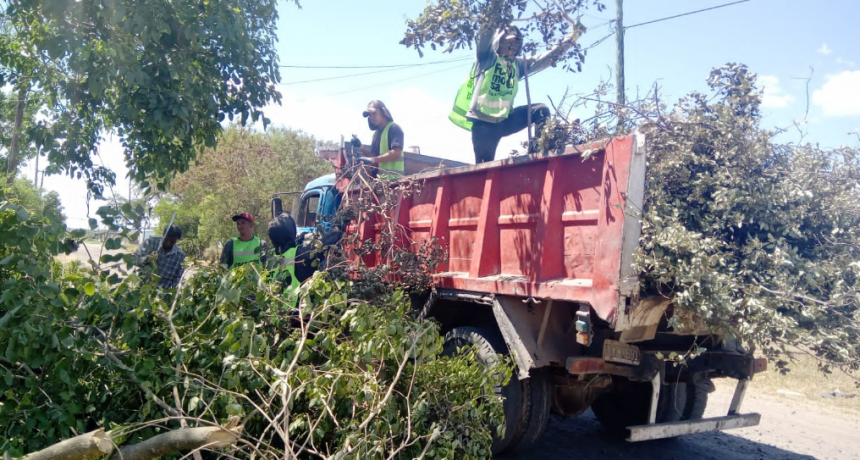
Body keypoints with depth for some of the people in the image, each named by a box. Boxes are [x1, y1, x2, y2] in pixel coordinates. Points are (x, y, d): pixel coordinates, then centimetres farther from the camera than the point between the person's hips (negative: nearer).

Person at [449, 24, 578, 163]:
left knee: (541, 110, -5)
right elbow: (485, 36, -17)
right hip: (483, 122, -5)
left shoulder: (518, 64, 14)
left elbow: (546, 58, 11)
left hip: (504, 120, 6)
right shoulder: (488, 57, 0)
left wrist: (567, 42, 3)